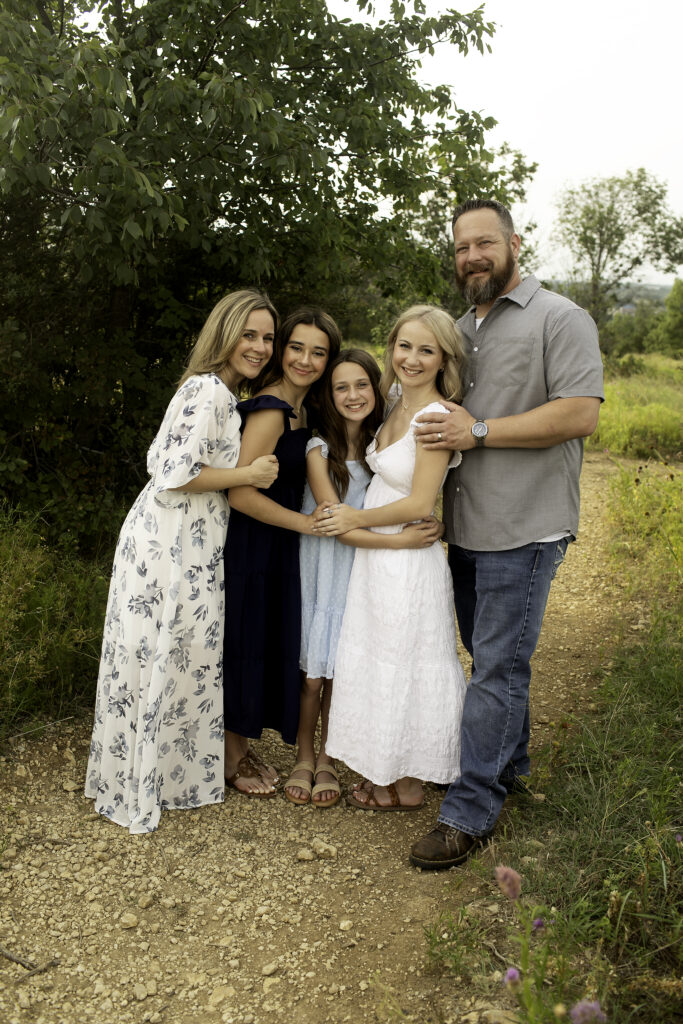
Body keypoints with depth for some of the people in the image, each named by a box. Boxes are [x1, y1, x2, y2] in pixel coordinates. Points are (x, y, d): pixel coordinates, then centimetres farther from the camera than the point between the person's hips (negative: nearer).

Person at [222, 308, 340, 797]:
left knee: (267, 643, 17)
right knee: (245, 642, 4)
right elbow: (240, 493, -26)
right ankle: (232, 756, 23)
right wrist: (307, 522, -19)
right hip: (251, 548, -9)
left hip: (277, 549, 9)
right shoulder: (271, 409, -21)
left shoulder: (301, 408, 8)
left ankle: (241, 745, 35)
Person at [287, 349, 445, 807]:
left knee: (340, 672, 7)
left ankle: (327, 760, 25)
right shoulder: (320, 450, -12)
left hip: (361, 568, 3)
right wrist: (400, 539, -24)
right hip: (321, 568, -3)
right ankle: (304, 759, 23)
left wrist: (426, 525, -16)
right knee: (312, 674, 2)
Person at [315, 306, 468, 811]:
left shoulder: (435, 416, -20)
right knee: (379, 665, 18)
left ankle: (405, 786, 27)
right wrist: (350, 516, 8)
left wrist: (355, 519, -12)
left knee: (399, 667, 6)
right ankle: (387, 774, 36)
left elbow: (419, 503, -21)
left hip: (407, 563, -9)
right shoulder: (398, 408, 7)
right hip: (376, 558, 9)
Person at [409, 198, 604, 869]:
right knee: (492, 657, 16)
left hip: (523, 531, -7)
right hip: (464, 529, 7)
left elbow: (580, 413, -16)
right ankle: (510, 767, 34)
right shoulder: (459, 330, 18)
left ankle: (469, 813, 4)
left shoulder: (559, 319, -4)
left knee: (498, 668, -4)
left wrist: (478, 431, -17)